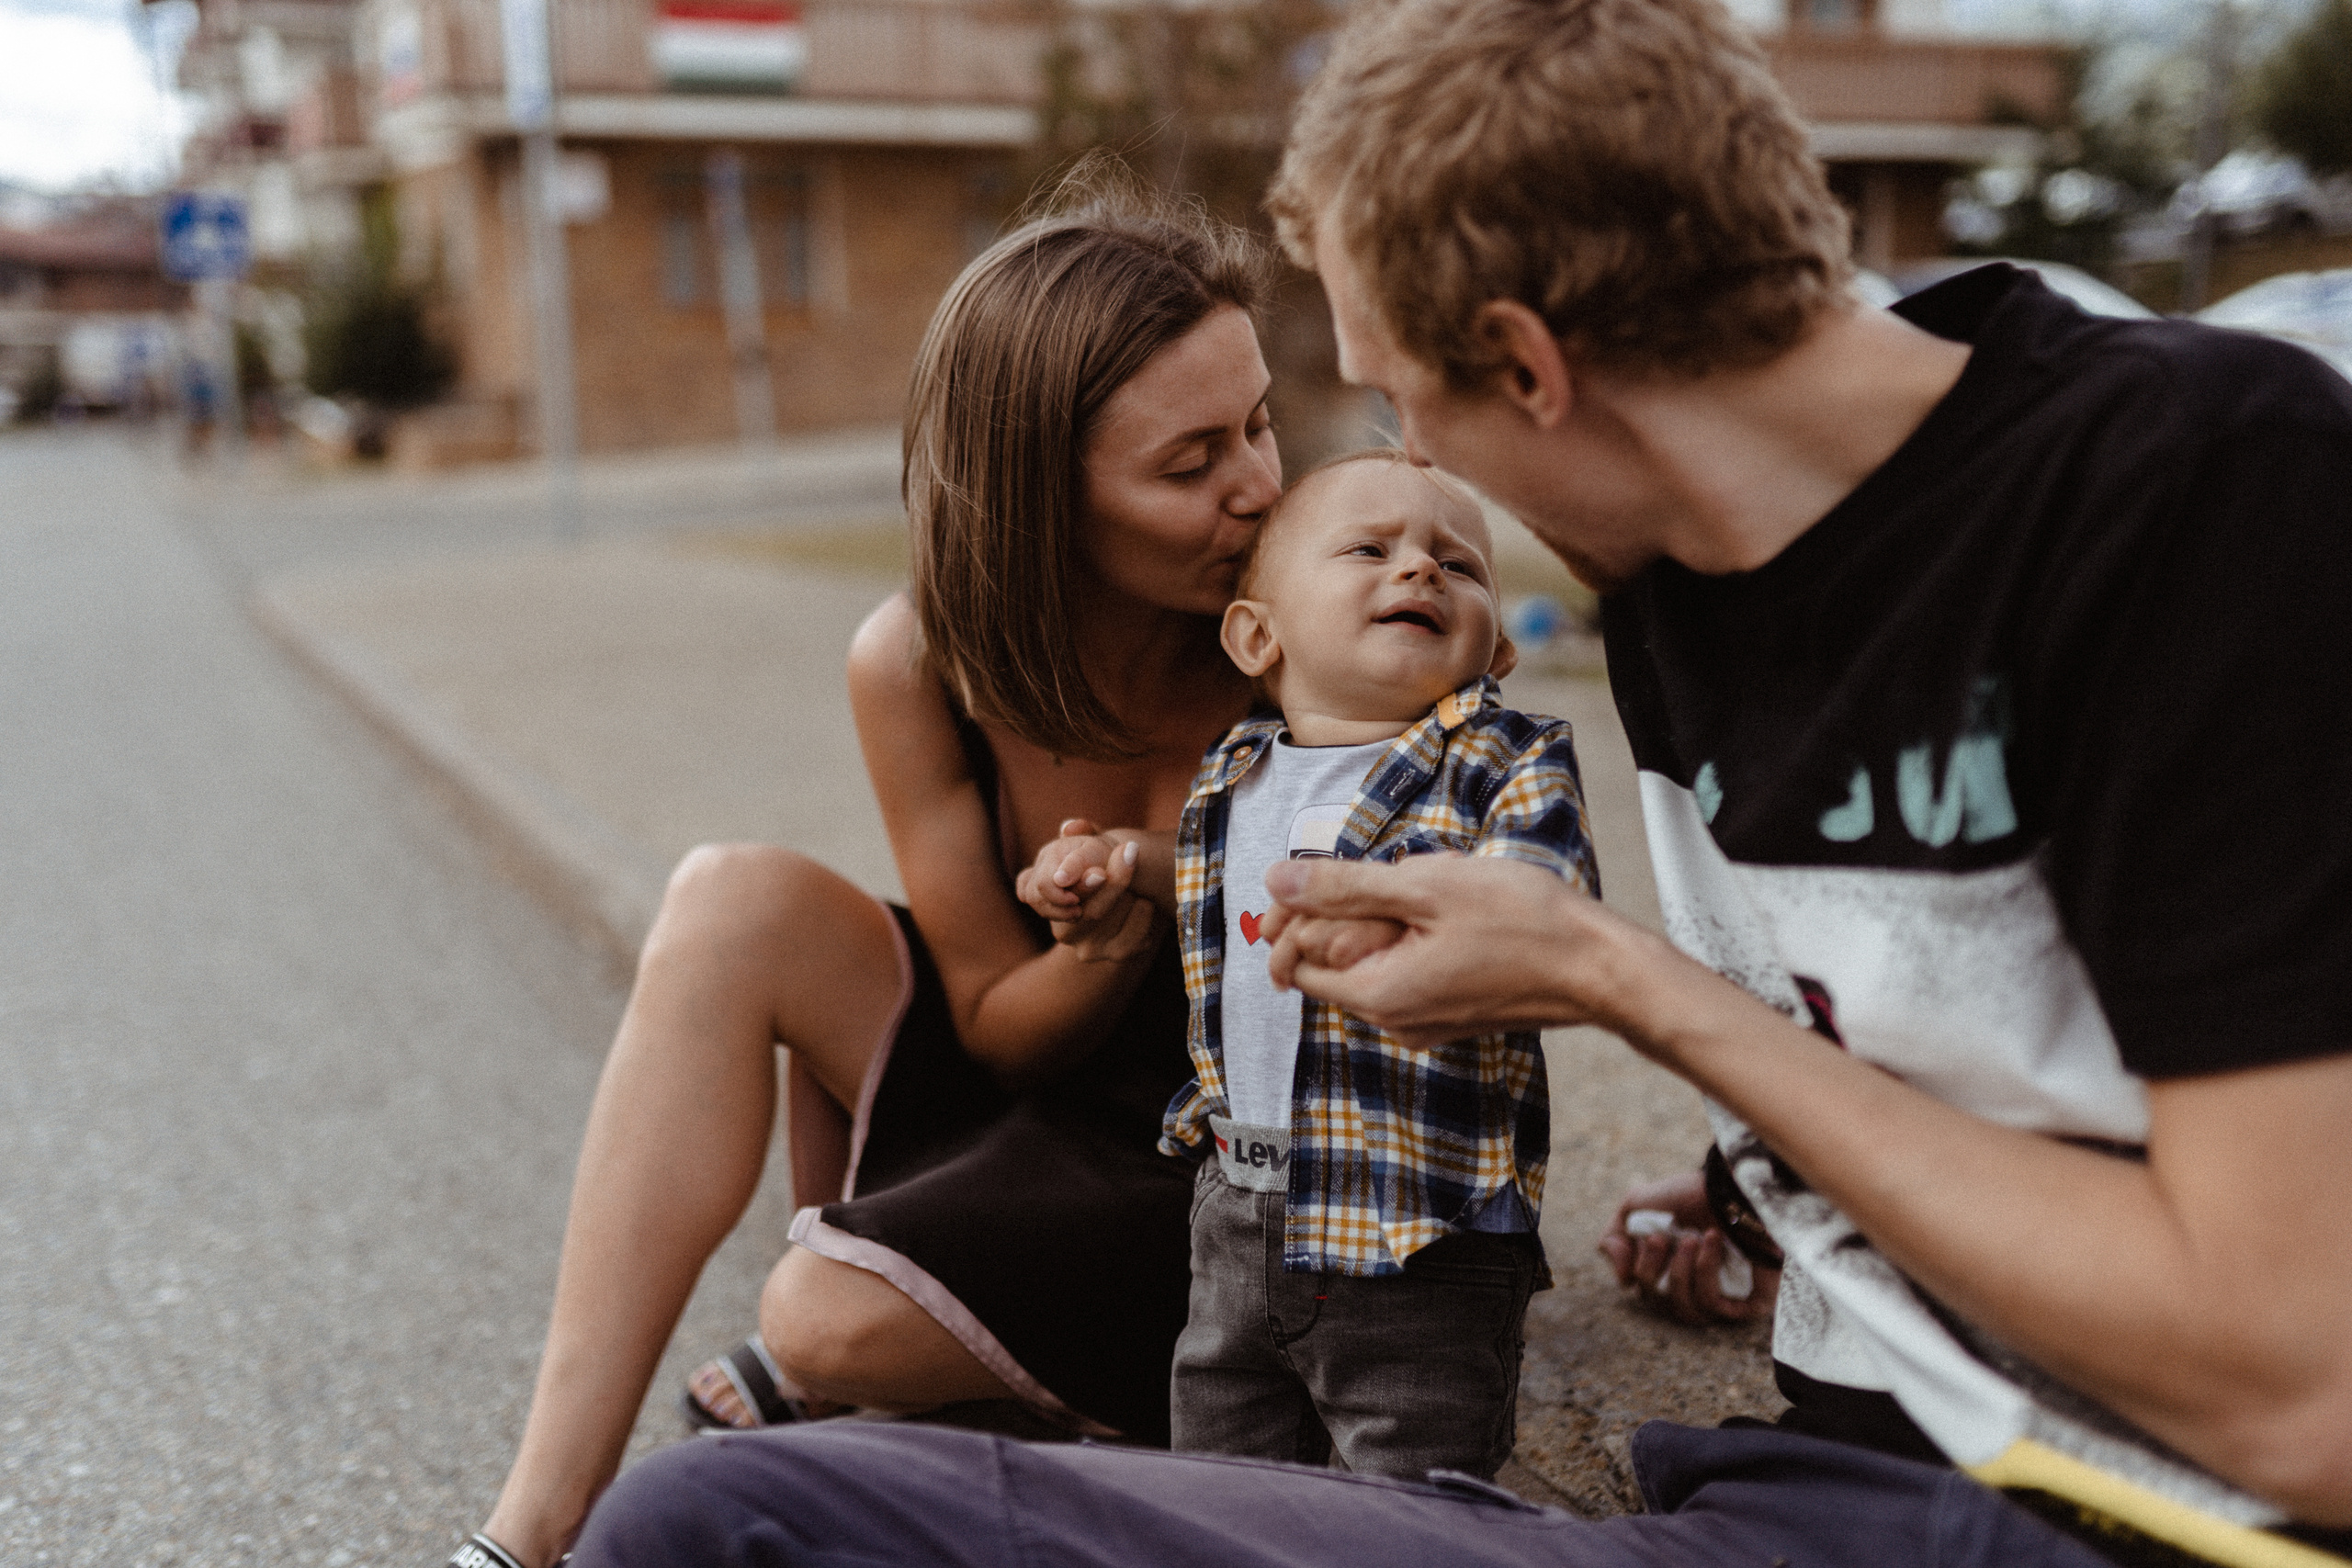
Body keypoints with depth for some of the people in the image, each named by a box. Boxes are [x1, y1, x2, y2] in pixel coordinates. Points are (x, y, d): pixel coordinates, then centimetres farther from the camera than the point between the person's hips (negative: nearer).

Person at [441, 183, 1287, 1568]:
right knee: (736, 907, -19)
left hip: (1240, 1156, -4)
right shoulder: (920, 667, -13)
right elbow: (999, 1022, -8)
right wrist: (1124, 931, -29)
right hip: (1037, 1078, 4)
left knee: (827, 1321, -27)